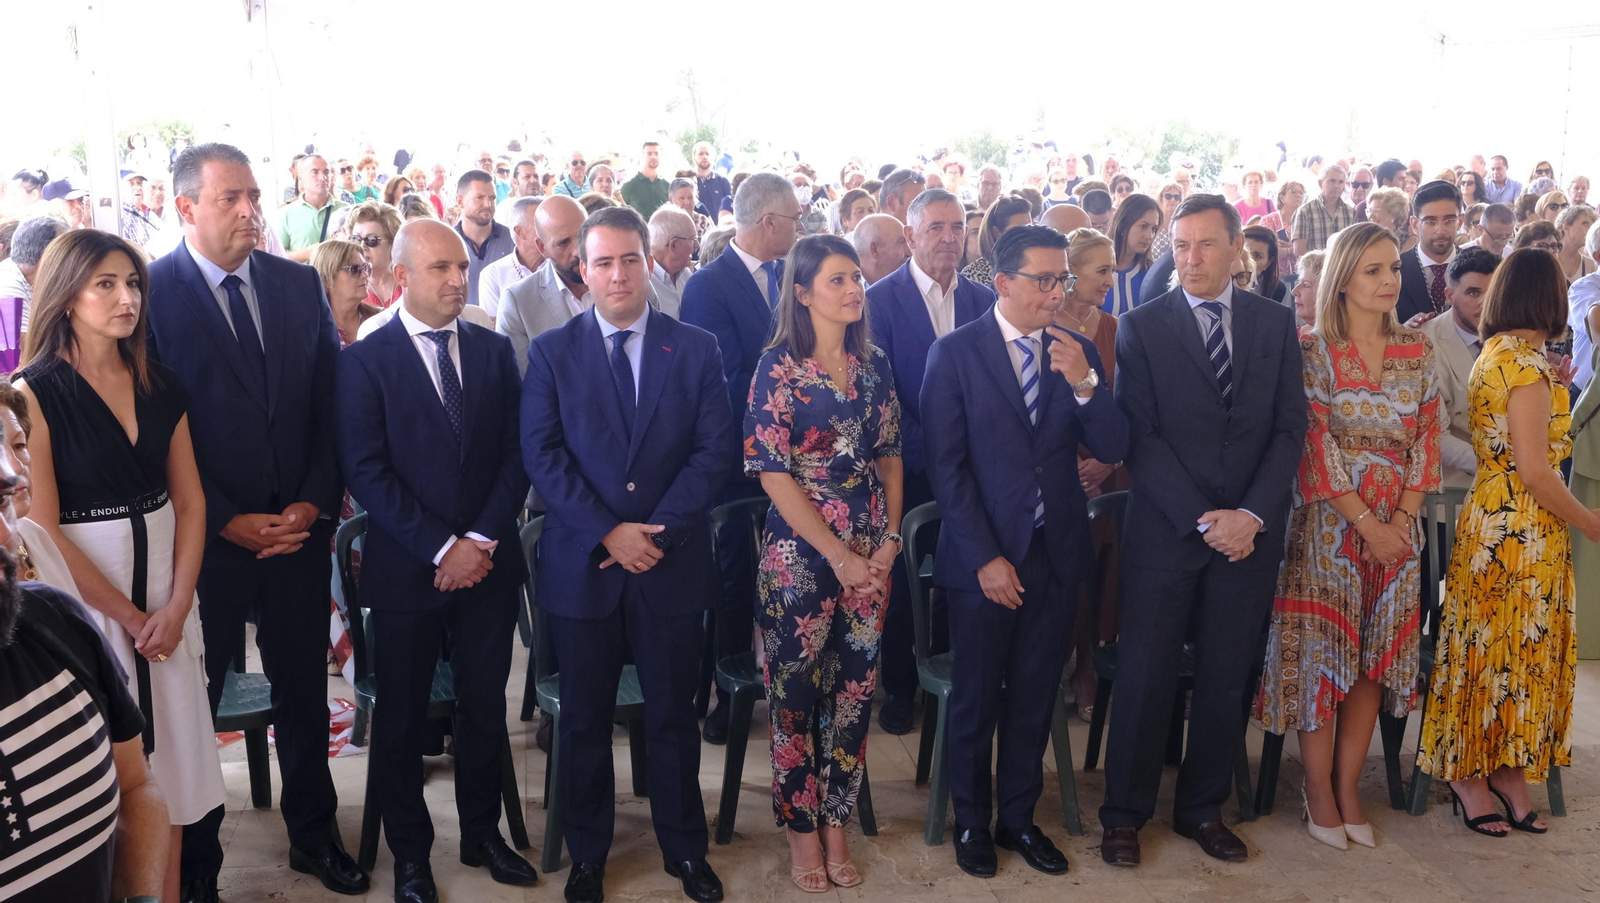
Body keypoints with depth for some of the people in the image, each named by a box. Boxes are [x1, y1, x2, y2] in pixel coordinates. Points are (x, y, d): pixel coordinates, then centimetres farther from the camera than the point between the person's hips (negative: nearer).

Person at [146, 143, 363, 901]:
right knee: (193, 699, 10)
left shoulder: (299, 284, 4)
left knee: (304, 693, 15)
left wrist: (314, 502, -5)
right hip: (205, 536, -3)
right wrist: (227, 523, -13)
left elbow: (330, 403, 5)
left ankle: (314, 835, 33)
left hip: (300, 528, 4)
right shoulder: (150, 293, -8)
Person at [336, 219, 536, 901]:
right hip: (406, 569, -3)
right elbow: (366, 471, -11)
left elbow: (516, 452, 3)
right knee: (403, 716, 9)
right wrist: (441, 548, -16)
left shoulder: (494, 351, 6)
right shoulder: (365, 361, -5)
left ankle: (483, 834, 30)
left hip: (488, 561, 3)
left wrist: (483, 539, -10)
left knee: (485, 705, 12)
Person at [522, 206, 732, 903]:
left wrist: (657, 531, -13)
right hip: (582, 565, 0)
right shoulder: (551, 352, 2)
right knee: (585, 720, 12)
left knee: (673, 715, 11)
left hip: (673, 562, 0)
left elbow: (716, 449, -4)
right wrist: (607, 532, -16)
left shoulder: (696, 348, 2)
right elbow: (542, 454, -6)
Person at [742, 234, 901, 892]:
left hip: (871, 554, 4)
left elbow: (889, 455, 12)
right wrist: (837, 554, -14)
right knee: (796, 693, 6)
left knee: (855, 690, 9)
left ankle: (836, 826, 25)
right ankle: (801, 832, 23)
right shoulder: (778, 367, -8)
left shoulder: (875, 364, 7)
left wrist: (890, 538, -2)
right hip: (800, 554, -4)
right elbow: (772, 472, -12)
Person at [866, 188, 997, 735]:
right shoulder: (881, 299, -6)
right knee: (902, 582, 9)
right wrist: (923, 450, -16)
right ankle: (898, 688, 25)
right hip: (908, 466, -2)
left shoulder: (983, 301, 5)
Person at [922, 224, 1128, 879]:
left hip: (1057, 554, 3)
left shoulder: (1078, 353, 4)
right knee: (975, 701, 10)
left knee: (1034, 698, 15)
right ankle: (972, 823, 30)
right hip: (985, 557, -3)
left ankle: (1018, 818, 32)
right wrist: (985, 557, -13)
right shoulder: (955, 353, -7)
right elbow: (946, 467, -9)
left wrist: (1084, 383, -20)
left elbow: (1112, 450, -3)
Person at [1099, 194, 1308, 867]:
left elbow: (1290, 427, 3)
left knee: (1226, 677, 10)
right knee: (1145, 676, 3)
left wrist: (1253, 514, -10)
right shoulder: (1142, 326, -2)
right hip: (1164, 529, -2)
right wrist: (1201, 519, -14)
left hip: (1249, 532, 3)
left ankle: (1203, 808, 26)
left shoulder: (1275, 322, 6)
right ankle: (1124, 813, 18)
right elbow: (1139, 435, -7)